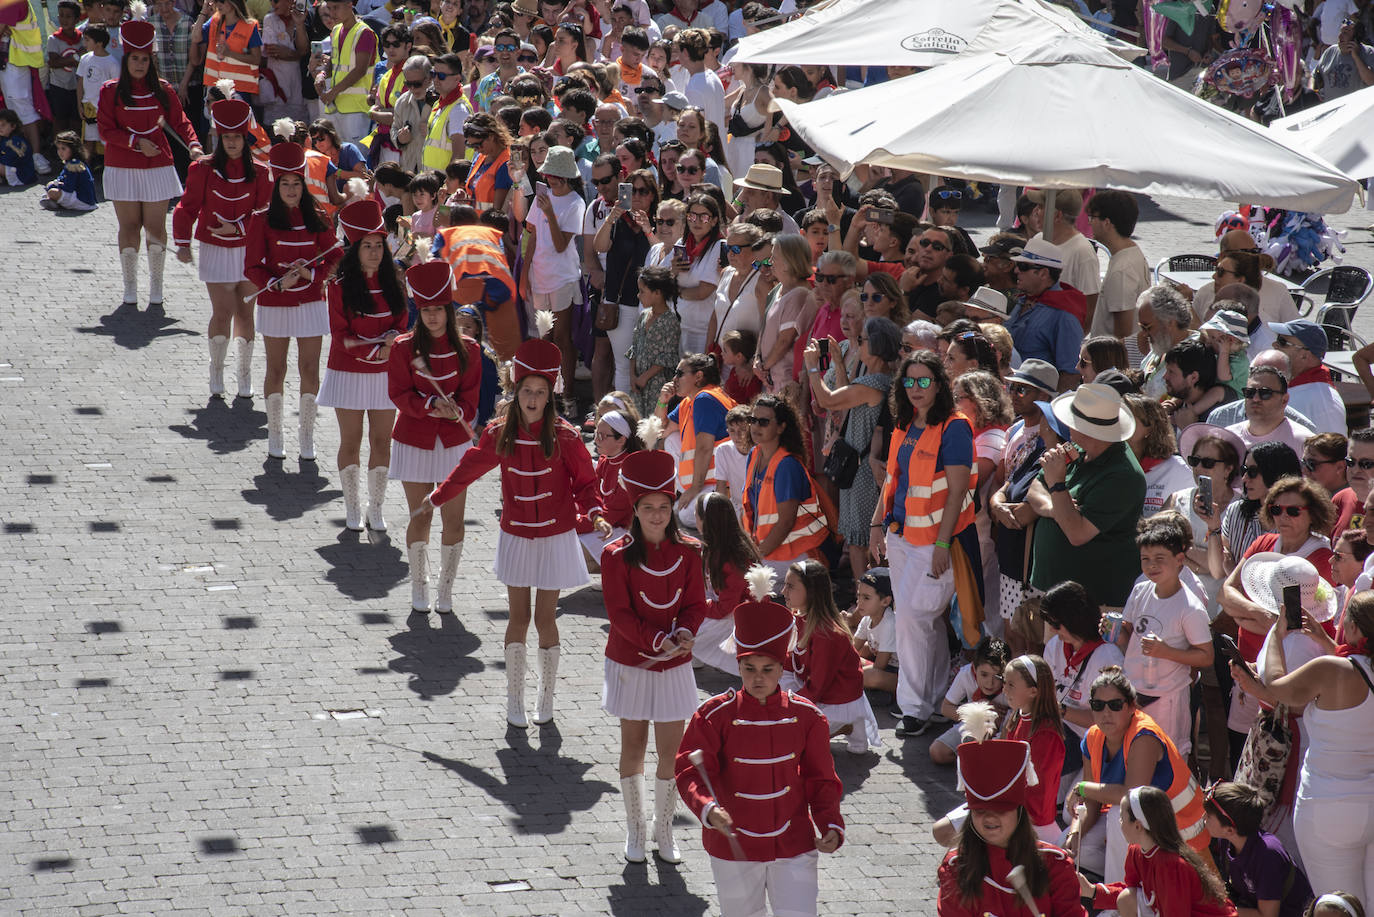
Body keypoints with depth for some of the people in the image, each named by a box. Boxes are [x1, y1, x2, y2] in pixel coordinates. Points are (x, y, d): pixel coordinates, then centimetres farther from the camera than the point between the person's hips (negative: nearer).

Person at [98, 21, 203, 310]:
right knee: (129, 226, 1)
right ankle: (130, 287, 10)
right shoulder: (111, 91, -1)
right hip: (122, 169, -1)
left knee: (155, 226, 0)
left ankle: (156, 285, 10)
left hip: (158, 167, 1)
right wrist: (137, 142, -16)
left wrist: (193, 144, -13)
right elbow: (106, 131, -4)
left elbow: (180, 122, 6)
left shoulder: (162, 90, 4)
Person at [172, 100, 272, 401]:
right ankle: (216, 373, 5)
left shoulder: (259, 174, -1)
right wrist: (182, 243, -11)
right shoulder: (203, 169, -4)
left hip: (249, 249, 2)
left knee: (244, 311, 5)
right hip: (215, 250, -2)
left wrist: (237, 227, -15)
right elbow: (187, 207, -1)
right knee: (223, 312, -8)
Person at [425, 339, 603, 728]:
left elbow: (585, 481, -3)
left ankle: (546, 698, 17)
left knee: (545, 619, 1)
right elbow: (469, 468, 11)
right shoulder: (499, 435, -6)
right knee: (519, 618, 5)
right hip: (516, 537, 2)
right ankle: (514, 700, 14)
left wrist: (593, 513, -21)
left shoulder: (564, 437, -12)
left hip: (555, 538, -2)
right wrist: (436, 498, 19)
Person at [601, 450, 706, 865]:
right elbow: (619, 612, -13)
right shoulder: (617, 556, -11)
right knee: (633, 748, 8)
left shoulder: (687, 553, -3)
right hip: (631, 664, -2)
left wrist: (685, 632, -20)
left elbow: (696, 604, 2)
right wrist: (658, 640, -25)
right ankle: (635, 829, 22)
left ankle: (664, 830, 18)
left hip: (674, 666, 2)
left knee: (671, 751, 3)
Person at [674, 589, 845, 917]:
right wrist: (707, 808, -31)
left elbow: (821, 780, 7)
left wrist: (831, 825, -7)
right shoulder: (715, 715, -7)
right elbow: (690, 772, -12)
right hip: (733, 847, -1)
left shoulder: (806, 716, -1)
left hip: (793, 846, 1)